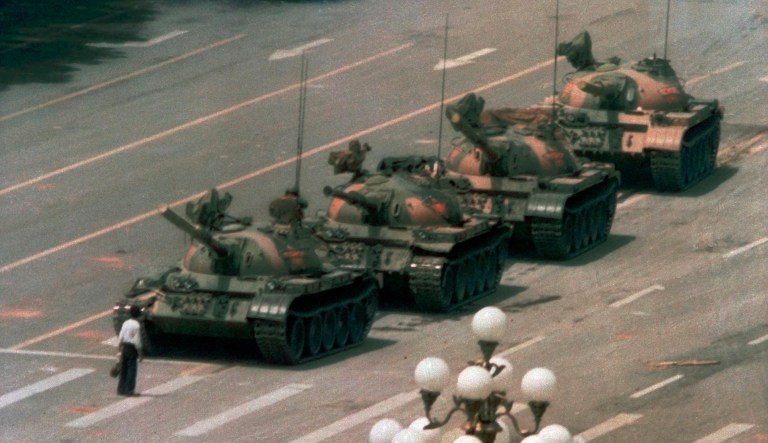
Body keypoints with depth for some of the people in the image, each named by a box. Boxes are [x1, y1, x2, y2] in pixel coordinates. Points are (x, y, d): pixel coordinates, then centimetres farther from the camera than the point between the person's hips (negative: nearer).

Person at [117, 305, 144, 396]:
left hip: (124, 347, 6)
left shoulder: (125, 323, 5)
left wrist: (121, 348, 17)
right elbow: (137, 341, -16)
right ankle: (129, 390, -1)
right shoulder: (136, 326, -15)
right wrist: (140, 354, -8)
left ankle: (121, 389, 18)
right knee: (132, 369, 0)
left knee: (123, 369, 14)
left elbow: (120, 338, 7)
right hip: (132, 348, -6)